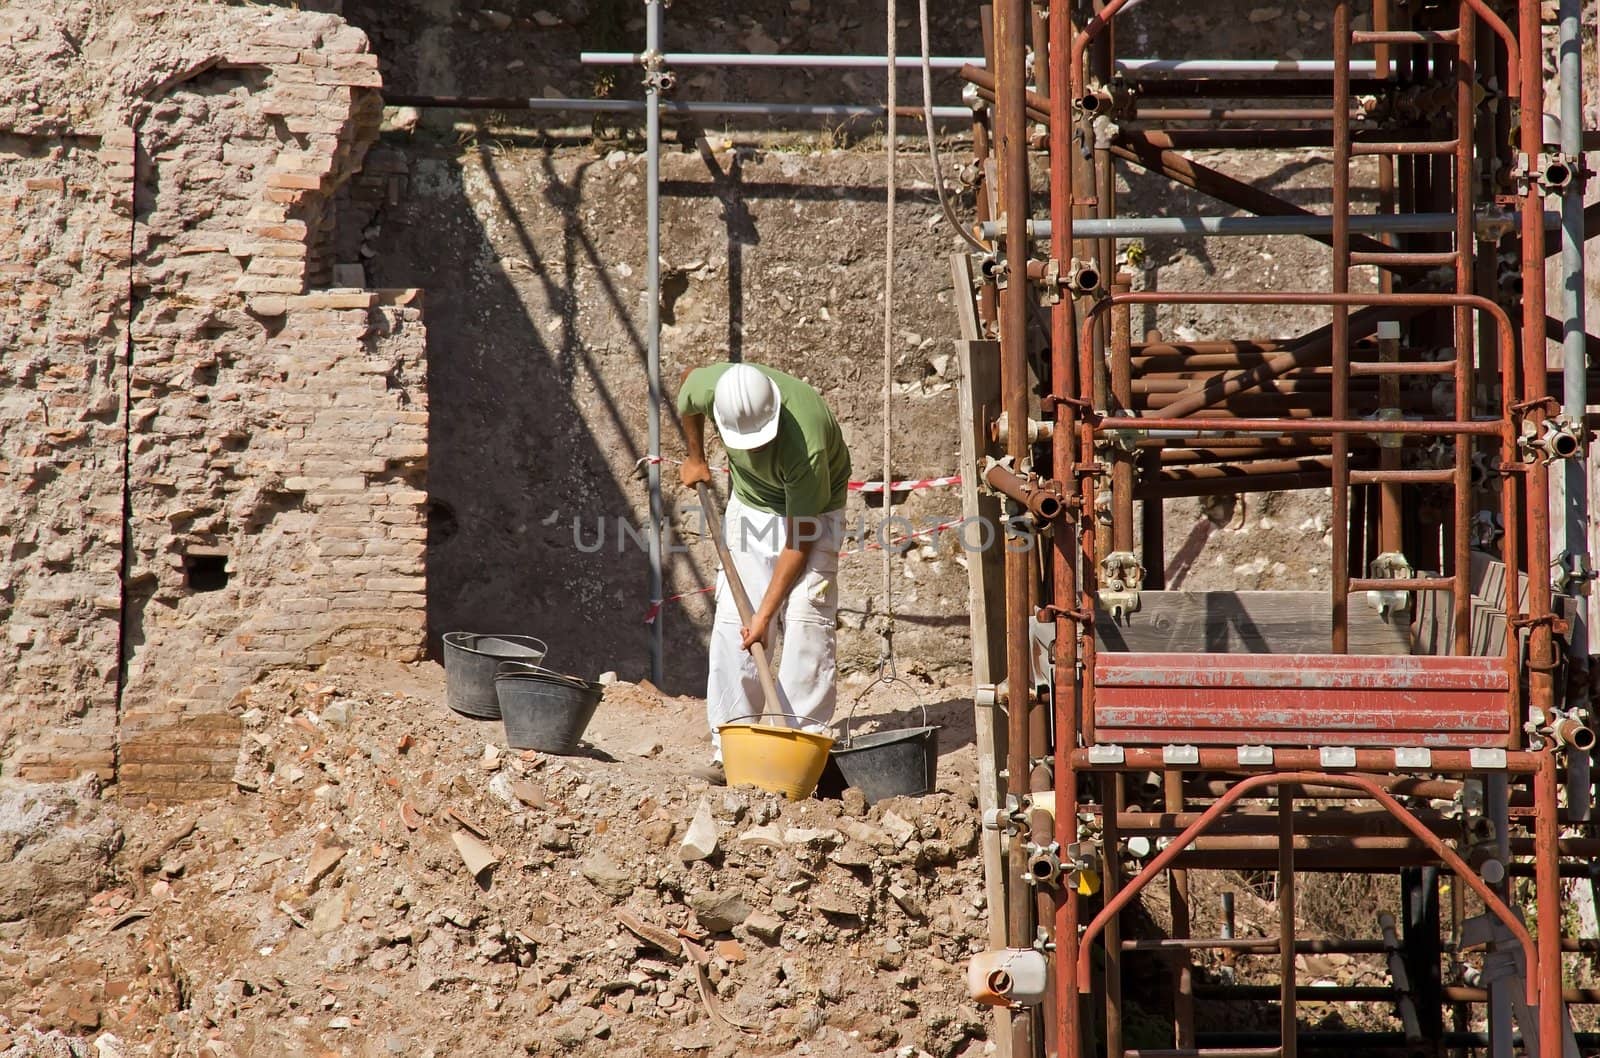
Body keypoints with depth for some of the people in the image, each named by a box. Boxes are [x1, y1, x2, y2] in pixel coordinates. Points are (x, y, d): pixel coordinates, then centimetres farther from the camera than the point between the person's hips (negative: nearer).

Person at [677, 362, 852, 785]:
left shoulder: (806, 444, -39)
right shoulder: (710, 386, -27)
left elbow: (798, 543, -30)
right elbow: (688, 380, 3)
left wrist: (766, 613, -29)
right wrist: (695, 459, 11)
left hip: (811, 511, -4)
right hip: (750, 503, 4)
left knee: (805, 620, -18)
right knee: (731, 621, -5)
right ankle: (728, 747, -3)